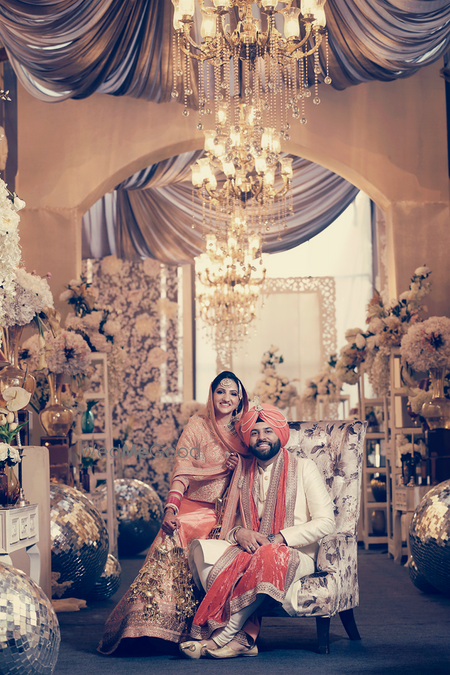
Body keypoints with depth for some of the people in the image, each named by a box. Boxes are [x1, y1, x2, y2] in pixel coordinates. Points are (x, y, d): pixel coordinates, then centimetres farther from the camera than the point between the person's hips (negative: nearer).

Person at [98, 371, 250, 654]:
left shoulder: (242, 435, 15)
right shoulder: (197, 425, 6)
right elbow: (182, 471, -3)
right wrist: (171, 508, -18)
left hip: (221, 514, 2)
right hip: (191, 507, -1)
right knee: (170, 546, -28)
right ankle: (147, 623, -25)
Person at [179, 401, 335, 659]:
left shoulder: (303, 468, 5)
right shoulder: (246, 476, 18)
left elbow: (325, 522, -5)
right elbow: (235, 524, 19)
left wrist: (277, 539, -15)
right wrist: (239, 534, -8)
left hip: (295, 555, -4)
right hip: (250, 550, 5)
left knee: (268, 557, -40)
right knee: (201, 548, -23)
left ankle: (221, 637, -33)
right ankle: (241, 637, -34)